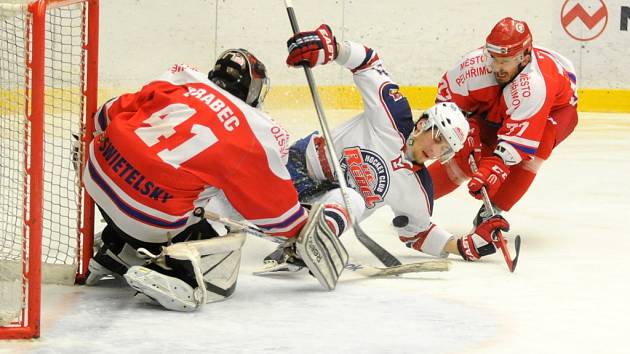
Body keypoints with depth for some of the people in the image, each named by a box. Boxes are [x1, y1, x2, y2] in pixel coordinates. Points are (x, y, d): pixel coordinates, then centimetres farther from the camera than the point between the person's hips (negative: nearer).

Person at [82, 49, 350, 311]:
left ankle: (114, 254, 29)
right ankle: (175, 272, -20)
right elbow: (276, 206, 7)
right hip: (153, 216, -6)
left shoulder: (181, 81, 11)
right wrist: (305, 235, 23)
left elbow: (111, 114, 16)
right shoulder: (258, 134, 0)